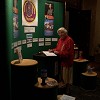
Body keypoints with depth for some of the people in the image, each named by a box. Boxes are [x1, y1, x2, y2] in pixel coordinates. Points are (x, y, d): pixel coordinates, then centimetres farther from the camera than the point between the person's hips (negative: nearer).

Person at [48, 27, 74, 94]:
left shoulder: (69, 40, -17)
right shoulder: (60, 39, 11)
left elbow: (69, 53, -23)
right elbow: (57, 48, 20)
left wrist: (59, 53, -25)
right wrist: (52, 50, 1)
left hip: (67, 61, -8)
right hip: (61, 61, 8)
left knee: (66, 77, 5)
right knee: (61, 76, 18)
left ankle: (68, 90, 21)